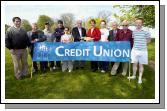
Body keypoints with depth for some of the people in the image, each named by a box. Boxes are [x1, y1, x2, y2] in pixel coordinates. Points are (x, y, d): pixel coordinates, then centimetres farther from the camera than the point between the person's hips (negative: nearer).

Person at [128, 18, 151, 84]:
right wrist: (137, 44, 4)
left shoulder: (145, 31, -7)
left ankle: (140, 78, 20)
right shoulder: (133, 32, 3)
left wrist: (143, 44, -1)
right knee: (134, 63, 10)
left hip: (143, 50, -3)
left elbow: (149, 40, 5)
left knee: (141, 64, 7)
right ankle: (134, 76, 27)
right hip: (135, 50, 3)